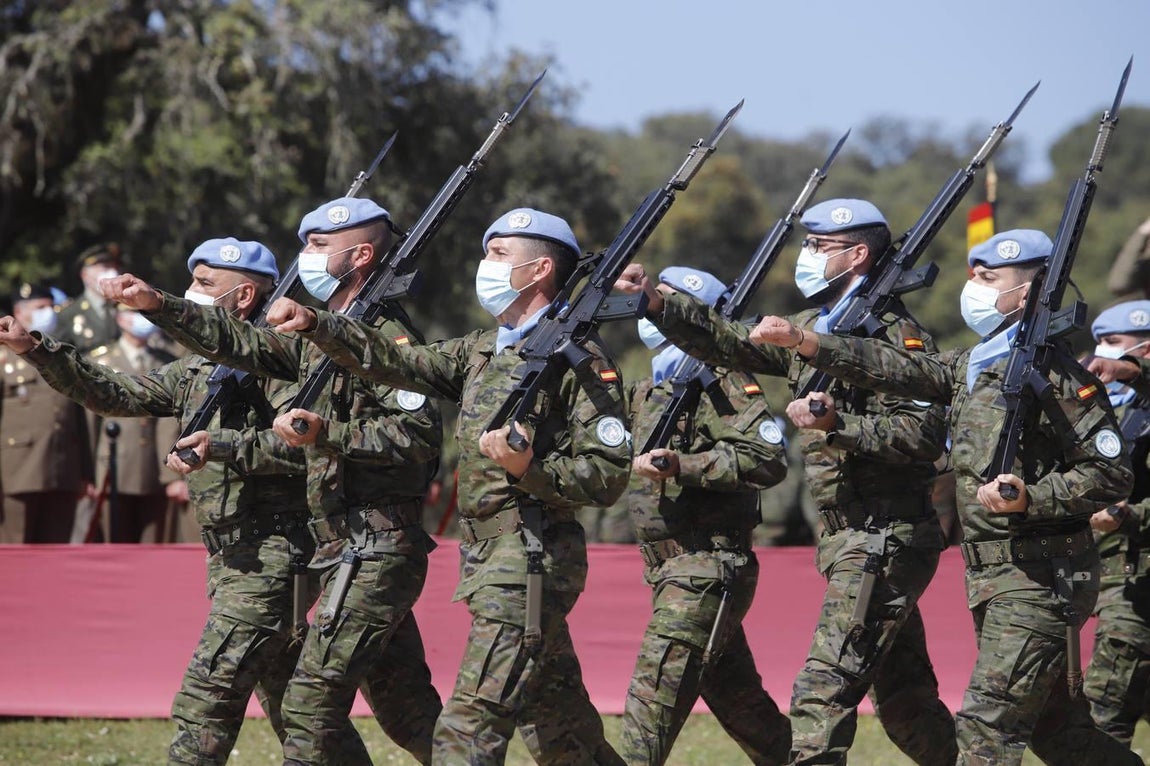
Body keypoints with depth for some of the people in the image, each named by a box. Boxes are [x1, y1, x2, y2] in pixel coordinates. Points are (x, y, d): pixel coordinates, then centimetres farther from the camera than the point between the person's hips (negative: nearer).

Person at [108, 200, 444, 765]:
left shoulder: (386, 336, -12)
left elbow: (422, 432, -20)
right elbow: (239, 342, 20)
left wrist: (327, 435, -27)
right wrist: (158, 306, 10)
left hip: (376, 550, -9)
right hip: (349, 549, 9)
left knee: (311, 701, -11)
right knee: (403, 704, 13)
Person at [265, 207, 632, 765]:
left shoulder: (579, 360, -8)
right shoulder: (481, 351, 17)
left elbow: (608, 475, -12)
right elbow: (397, 362, 12)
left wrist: (530, 469, -25)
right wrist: (316, 324, 1)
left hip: (530, 559, -9)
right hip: (484, 558, 9)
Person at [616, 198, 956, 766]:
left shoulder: (893, 334, -12)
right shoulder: (812, 328, 15)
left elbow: (925, 434, -19)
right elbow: (731, 344, 13)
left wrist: (839, 425, -28)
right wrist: (658, 302, 1)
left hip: (885, 542, -9)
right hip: (847, 539, 9)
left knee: (822, 691, -14)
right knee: (903, 699, 17)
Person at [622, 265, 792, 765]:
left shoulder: (719, 382, -10)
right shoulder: (649, 390, 18)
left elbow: (768, 459, -20)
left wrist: (682, 466, -26)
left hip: (708, 568, -9)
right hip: (670, 569, 9)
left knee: (654, 692, -14)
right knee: (736, 699, 17)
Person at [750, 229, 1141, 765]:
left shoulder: (1056, 374, -12)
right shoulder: (972, 366, 14)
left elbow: (1111, 474, -13)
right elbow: (895, 369, 9)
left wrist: (1030, 499, -24)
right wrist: (802, 341, 2)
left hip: (1039, 580, -9)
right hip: (990, 576, 9)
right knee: (1052, 722, 15)